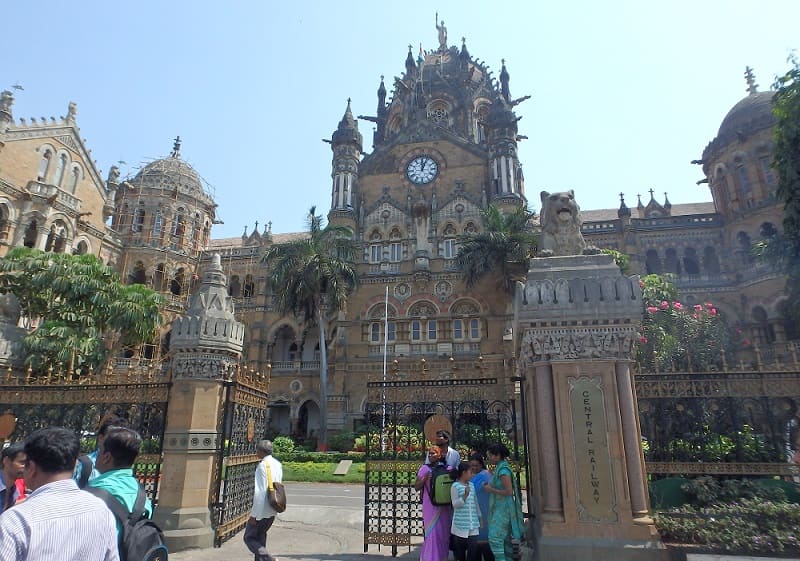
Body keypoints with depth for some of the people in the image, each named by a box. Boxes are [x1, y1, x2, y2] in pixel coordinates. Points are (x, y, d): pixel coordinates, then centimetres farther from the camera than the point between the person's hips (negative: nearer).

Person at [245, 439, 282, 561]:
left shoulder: (262, 465, -18)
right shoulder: (278, 464, 7)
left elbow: (260, 492, -21)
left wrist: (254, 514, -17)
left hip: (262, 510, -8)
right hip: (273, 510, 8)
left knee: (249, 538, 5)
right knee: (260, 536, 21)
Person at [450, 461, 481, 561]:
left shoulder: (471, 485, 11)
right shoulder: (455, 486, -7)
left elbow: (476, 503, 18)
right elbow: (455, 504, -11)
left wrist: (480, 518, 17)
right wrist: (465, 495, -23)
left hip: (473, 525, 5)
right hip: (460, 525, -5)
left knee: (473, 547, -1)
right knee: (459, 550, 3)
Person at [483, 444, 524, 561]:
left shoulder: (503, 470, -18)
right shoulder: (499, 468, 10)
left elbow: (509, 491, -22)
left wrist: (491, 489, -15)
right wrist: (490, 485, 7)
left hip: (503, 509, -10)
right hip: (500, 508, 10)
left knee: (494, 538, -10)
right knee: (505, 538, 14)